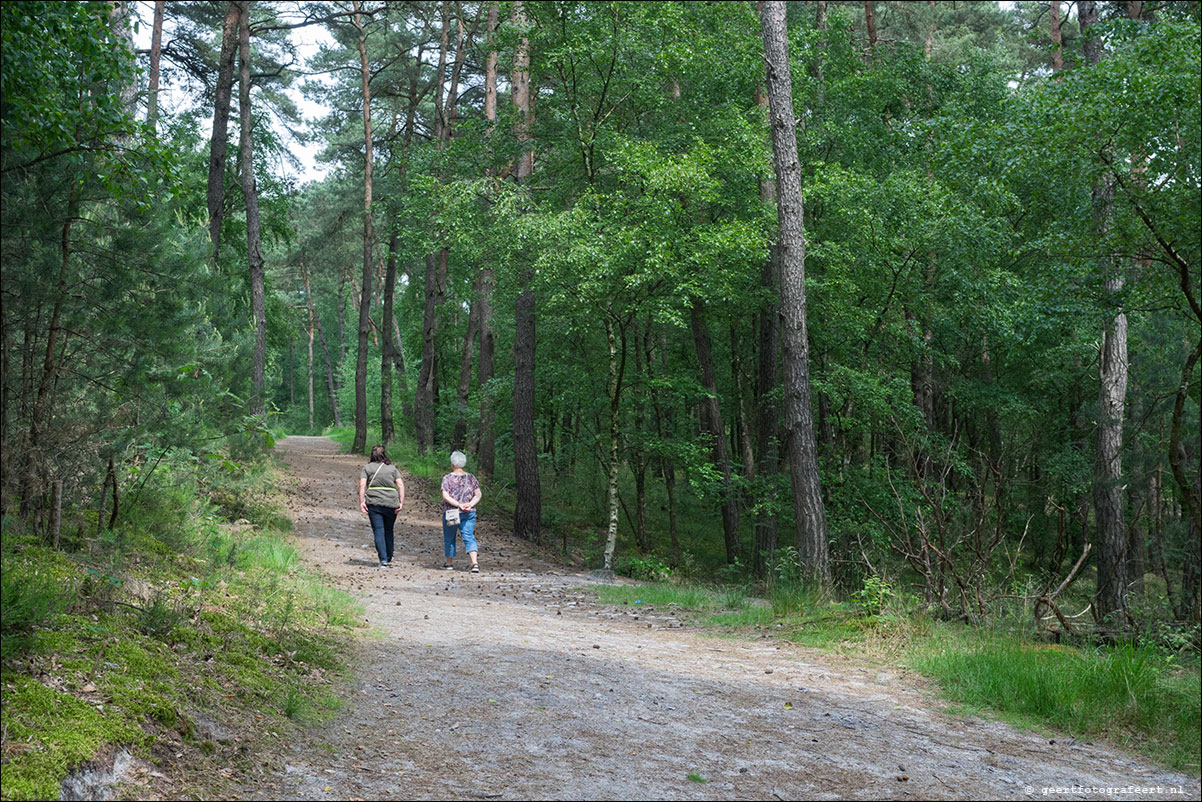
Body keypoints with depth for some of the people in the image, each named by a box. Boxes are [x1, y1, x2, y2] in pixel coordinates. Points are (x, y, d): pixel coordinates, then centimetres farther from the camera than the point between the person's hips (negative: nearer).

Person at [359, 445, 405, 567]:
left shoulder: (367, 468, 7)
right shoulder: (392, 468, 11)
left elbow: (362, 485, -6)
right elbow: (401, 485, 1)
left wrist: (361, 502, -11)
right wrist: (401, 502, -3)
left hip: (374, 503, -2)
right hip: (391, 504, 2)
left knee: (378, 531, 0)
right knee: (388, 530, 17)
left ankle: (383, 560, -10)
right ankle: (389, 558, 27)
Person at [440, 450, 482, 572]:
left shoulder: (447, 478, -6)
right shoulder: (471, 478, 5)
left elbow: (445, 496, -15)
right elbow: (478, 495, 1)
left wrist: (459, 505, -16)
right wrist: (470, 505, -8)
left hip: (451, 512, -2)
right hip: (469, 513, 2)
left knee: (449, 538, 15)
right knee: (469, 537, -2)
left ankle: (449, 562, 27)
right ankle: (475, 563, -21)